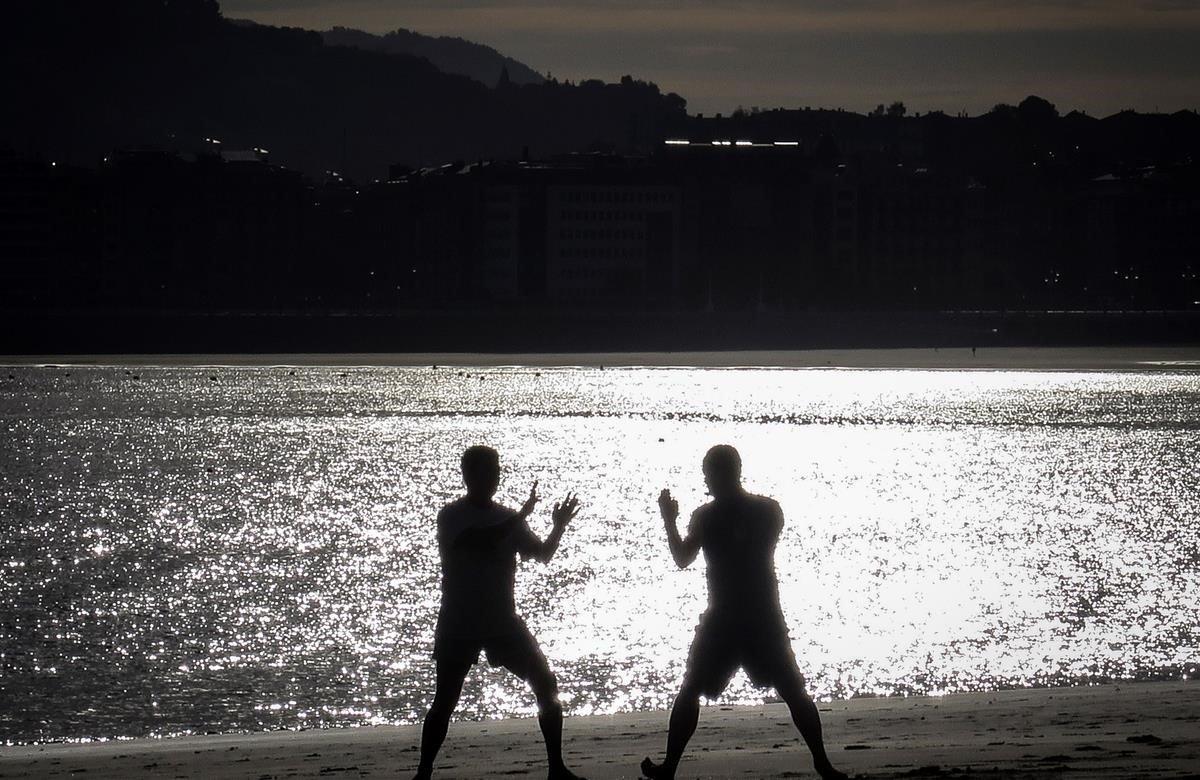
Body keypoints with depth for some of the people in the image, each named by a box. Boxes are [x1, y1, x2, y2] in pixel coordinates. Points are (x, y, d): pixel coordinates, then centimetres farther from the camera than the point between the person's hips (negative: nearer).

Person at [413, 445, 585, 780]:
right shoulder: (452, 516, -8)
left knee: (546, 684, -3)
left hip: (503, 621, 5)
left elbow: (543, 554, 9)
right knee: (445, 699, -6)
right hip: (459, 624, -5)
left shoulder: (507, 519, 9)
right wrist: (521, 518, -27)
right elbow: (481, 543, -26)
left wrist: (559, 527, -9)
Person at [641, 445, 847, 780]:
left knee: (690, 692, 12)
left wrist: (669, 521, 14)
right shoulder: (769, 510, -1)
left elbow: (682, 559, 3)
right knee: (793, 691, 9)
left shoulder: (706, 516, -8)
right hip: (765, 618, 2)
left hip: (723, 620, -2)